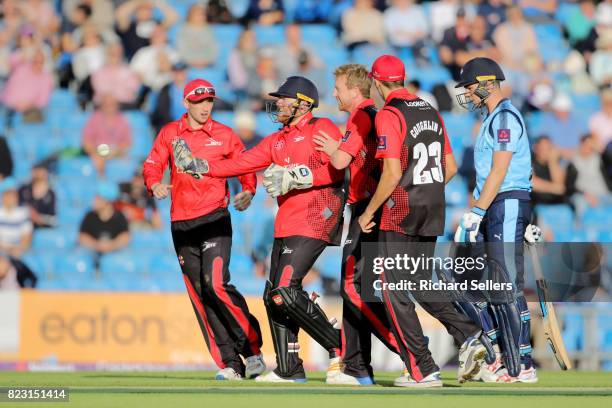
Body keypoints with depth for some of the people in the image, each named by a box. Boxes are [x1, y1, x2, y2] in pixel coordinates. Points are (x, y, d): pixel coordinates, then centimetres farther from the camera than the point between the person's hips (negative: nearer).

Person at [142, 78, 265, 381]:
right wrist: (155, 184, -17)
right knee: (200, 297, 1)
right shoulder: (169, 134, 9)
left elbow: (247, 166, 4)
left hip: (214, 218, -4)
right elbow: (152, 165, 6)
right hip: (181, 224, 4)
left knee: (216, 285, -20)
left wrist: (248, 191, -16)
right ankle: (230, 364, 4)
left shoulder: (224, 135, 4)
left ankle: (252, 348, -8)